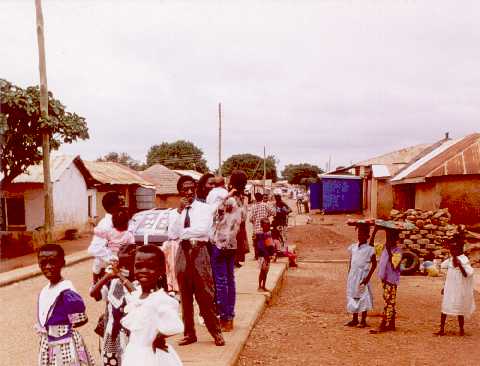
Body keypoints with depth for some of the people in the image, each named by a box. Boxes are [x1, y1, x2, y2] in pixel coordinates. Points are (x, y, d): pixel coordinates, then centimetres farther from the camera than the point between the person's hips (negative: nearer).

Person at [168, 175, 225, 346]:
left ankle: (216, 332, 8)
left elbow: (203, 229, -16)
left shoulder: (205, 208, 0)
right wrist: (179, 211, -10)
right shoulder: (177, 212, 9)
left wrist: (183, 232, -5)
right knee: (185, 297, 8)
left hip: (199, 251, -3)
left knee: (206, 296, -3)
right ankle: (189, 333, 18)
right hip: (183, 252, 3)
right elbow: (172, 235, -4)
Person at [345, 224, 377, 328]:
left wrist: (368, 277, -12)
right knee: (352, 297, 10)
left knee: (363, 297, -1)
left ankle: (363, 320, 9)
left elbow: (374, 264, -5)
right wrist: (349, 276, 12)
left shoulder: (369, 249, -6)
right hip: (353, 276, 5)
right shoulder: (353, 247, 9)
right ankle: (355, 319, 21)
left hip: (362, 276, -5)